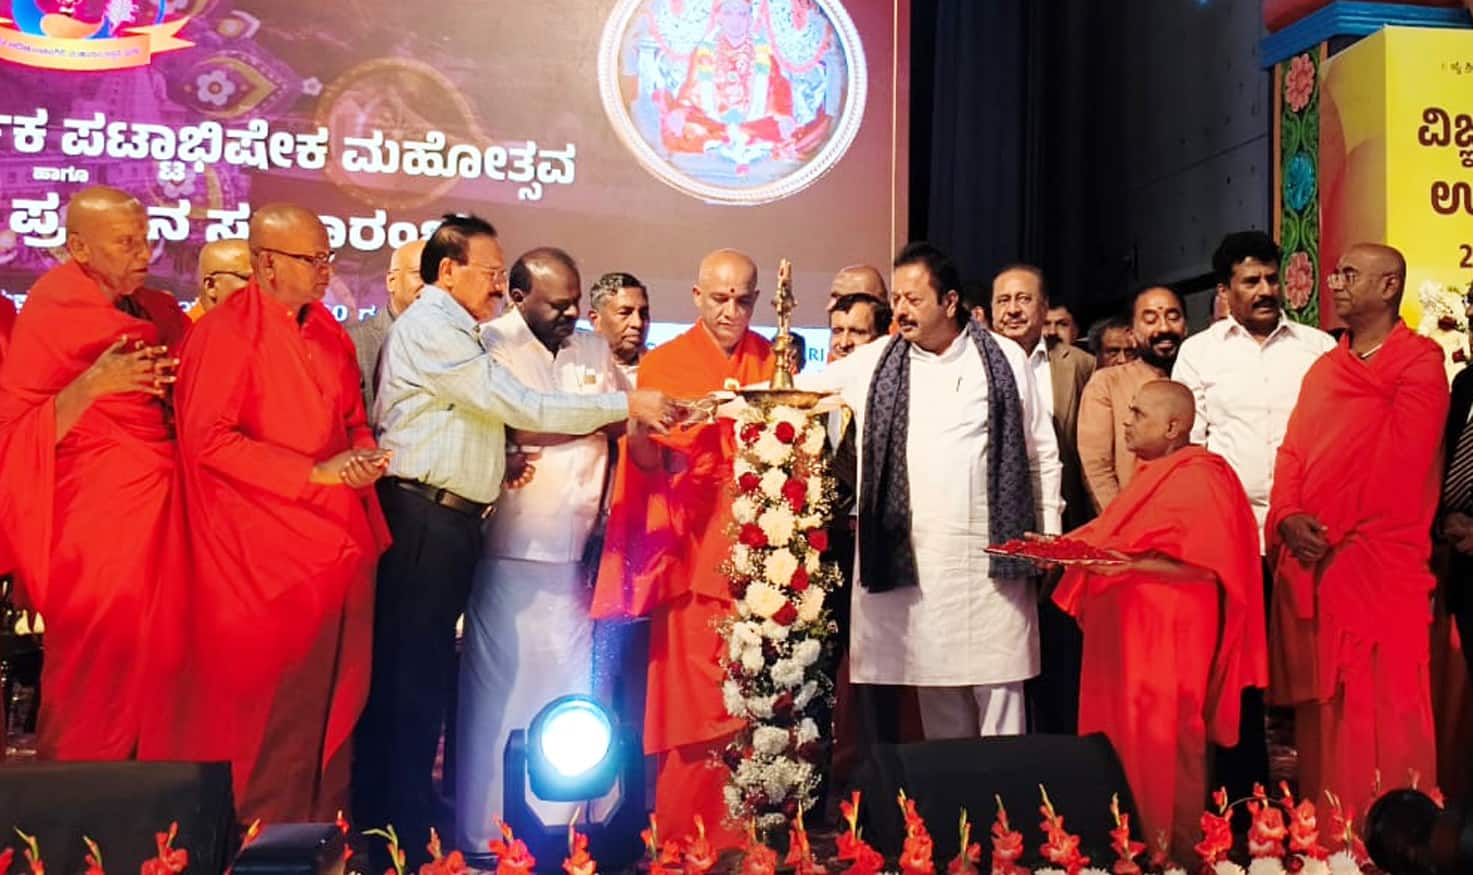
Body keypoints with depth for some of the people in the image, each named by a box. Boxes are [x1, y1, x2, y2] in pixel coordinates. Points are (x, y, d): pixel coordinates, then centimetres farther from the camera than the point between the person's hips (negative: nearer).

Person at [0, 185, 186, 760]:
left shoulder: (159, 311, 10)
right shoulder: (48, 314, -7)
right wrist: (92, 384, -24)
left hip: (161, 508, 6)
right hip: (95, 517, -6)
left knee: (158, 660, 8)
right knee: (95, 676, -1)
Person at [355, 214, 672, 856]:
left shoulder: (456, 333, 20)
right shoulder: (430, 327, -11)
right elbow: (519, 405, -17)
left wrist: (501, 457, 5)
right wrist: (625, 405, -14)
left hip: (449, 520, 10)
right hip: (422, 519, -10)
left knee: (427, 669, 14)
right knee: (410, 668, -4)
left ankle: (412, 806, 24)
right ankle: (399, 822, 4)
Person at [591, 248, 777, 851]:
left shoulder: (776, 363, 12)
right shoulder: (663, 364, 4)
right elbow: (647, 462, -4)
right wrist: (640, 427, -24)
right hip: (696, 553, -2)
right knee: (694, 701, -4)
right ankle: (691, 840, 8)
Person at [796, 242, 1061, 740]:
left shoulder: (1004, 359, 4)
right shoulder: (873, 363, 7)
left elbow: (1042, 455, 7)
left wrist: (1048, 538, 3)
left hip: (991, 555, -1)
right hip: (912, 559, 2)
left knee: (998, 689, 1)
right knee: (936, 690, 9)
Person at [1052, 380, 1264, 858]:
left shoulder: (1198, 478, -13)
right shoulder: (1152, 476, 17)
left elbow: (1203, 565, -19)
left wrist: (1130, 565, -25)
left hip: (1168, 635, -9)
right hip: (1128, 631, 9)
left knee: (1160, 749, -1)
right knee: (1124, 743, 11)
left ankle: (1175, 852, 11)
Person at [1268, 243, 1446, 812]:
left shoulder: (1419, 361, -1)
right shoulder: (1323, 368, 19)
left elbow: (1400, 464, -11)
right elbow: (1292, 451, 11)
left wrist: (1338, 534, -11)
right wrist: (1288, 518, -7)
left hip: (1379, 566, -6)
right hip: (1308, 566, 6)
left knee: (1382, 718, -2)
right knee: (1319, 713, 10)